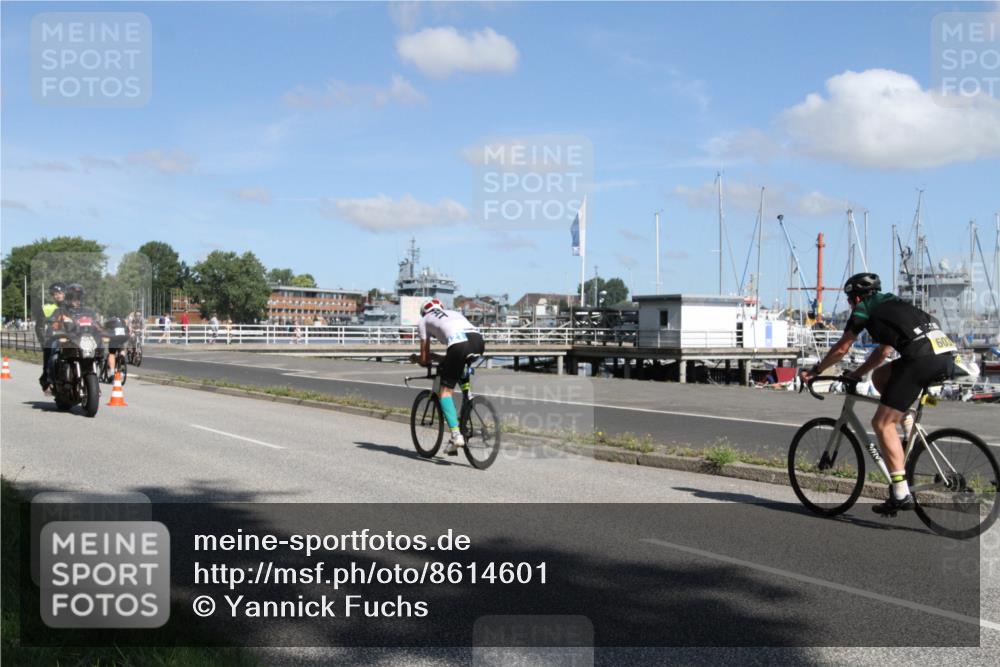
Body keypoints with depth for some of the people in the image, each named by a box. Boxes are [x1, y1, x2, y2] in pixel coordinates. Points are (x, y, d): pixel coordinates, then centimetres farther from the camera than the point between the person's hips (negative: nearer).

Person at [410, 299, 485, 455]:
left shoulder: (424, 321, 27)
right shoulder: (454, 313, 40)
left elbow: (424, 360, 25)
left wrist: (415, 358, 45)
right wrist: (436, 358, 52)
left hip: (458, 343, -5)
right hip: (478, 341, 5)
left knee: (445, 391, 6)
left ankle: (456, 435, -10)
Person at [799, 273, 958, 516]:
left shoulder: (864, 309, 13)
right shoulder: (893, 305, 35)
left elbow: (840, 350, 17)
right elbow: (884, 351, 42)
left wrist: (814, 371, 29)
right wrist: (856, 374, 48)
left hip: (923, 358, -8)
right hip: (947, 357, 8)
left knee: (882, 423, -3)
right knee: (880, 376, 28)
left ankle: (901, 494, -8)